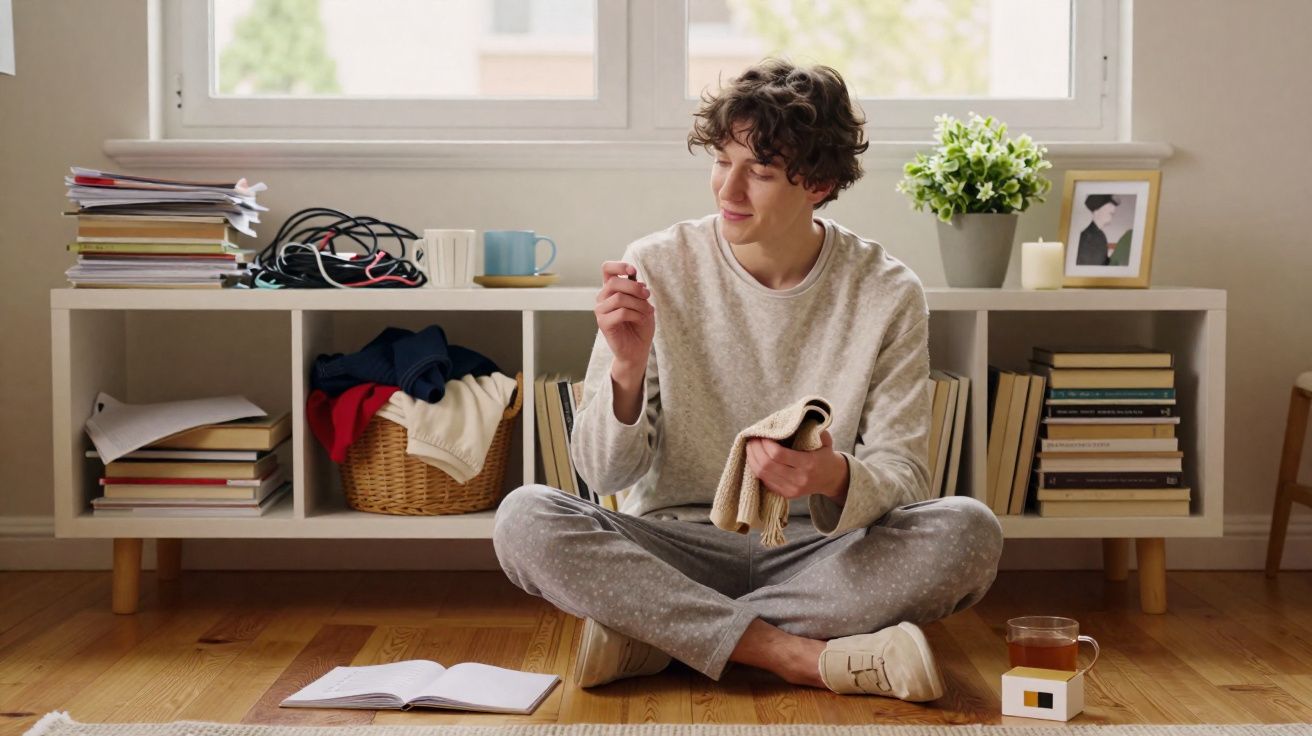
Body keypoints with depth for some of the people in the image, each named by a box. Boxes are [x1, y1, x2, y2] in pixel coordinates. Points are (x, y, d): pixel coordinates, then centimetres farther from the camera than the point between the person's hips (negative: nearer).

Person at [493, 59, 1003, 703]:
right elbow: (604, 473, -4)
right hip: (677, 547, 0)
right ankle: (811, 659, -27)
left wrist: (835, 478, -28)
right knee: (523, 519, -27)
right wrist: (628, 369, -25)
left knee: (968, 533, -27)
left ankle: (656, 633, -22)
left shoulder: (887, 294, -3)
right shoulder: (657, 267, -4)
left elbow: (902, 474, -5)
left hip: (815, 552, 1)